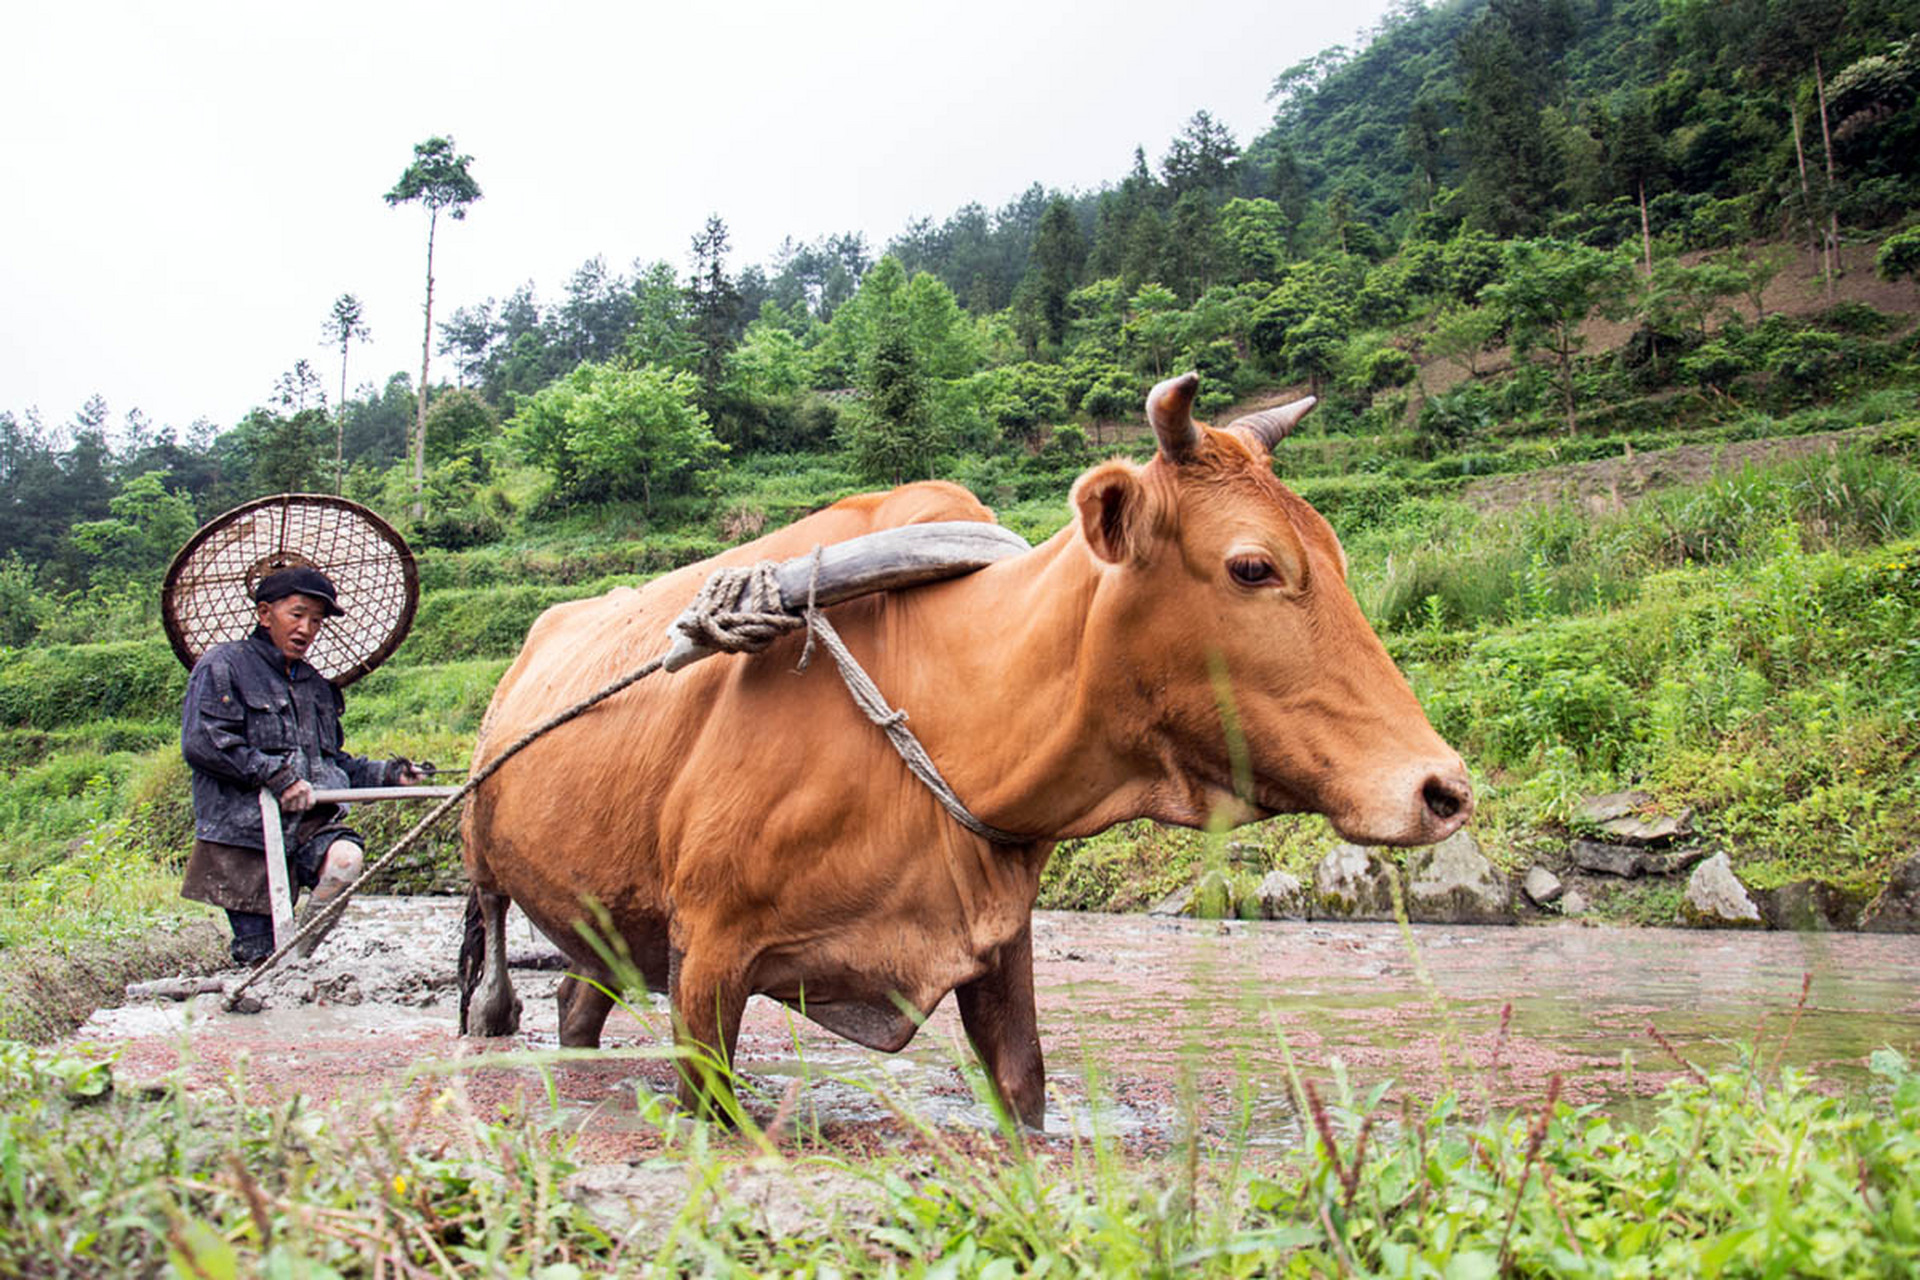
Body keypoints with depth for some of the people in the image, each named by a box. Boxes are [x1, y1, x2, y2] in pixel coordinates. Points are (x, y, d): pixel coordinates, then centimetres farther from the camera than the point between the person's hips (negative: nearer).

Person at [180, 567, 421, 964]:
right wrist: (276, 775, -16)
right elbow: (200, 743, -12)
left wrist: (384, 774, 16)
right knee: (258, 954, -9)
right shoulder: (222, 666, 1)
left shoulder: (317, 686, 23)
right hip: (246, 830, -4)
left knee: (346, 856, -30)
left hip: (311, 824, 5)